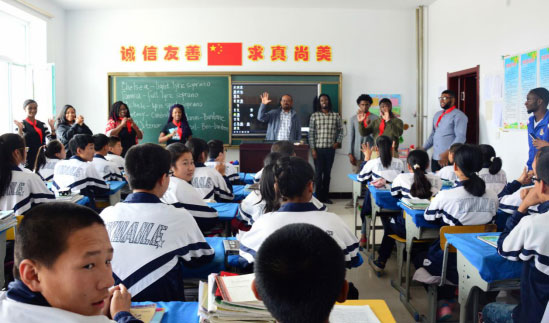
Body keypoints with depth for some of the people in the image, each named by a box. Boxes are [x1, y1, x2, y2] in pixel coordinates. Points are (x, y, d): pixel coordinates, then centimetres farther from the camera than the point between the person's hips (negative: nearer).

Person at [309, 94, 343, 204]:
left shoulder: (336, 116, 4)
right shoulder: (314, 116, 0)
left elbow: (340, 130, 15)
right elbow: (311, 133, -1)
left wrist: (338, 142, 1)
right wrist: (312, 149, -7)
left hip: (330, 149, 2)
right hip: (318, 148, -2)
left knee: (327, 173, 8)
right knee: (318, 173, 1)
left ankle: (325, 196, 17)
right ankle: (318, 196, 10)